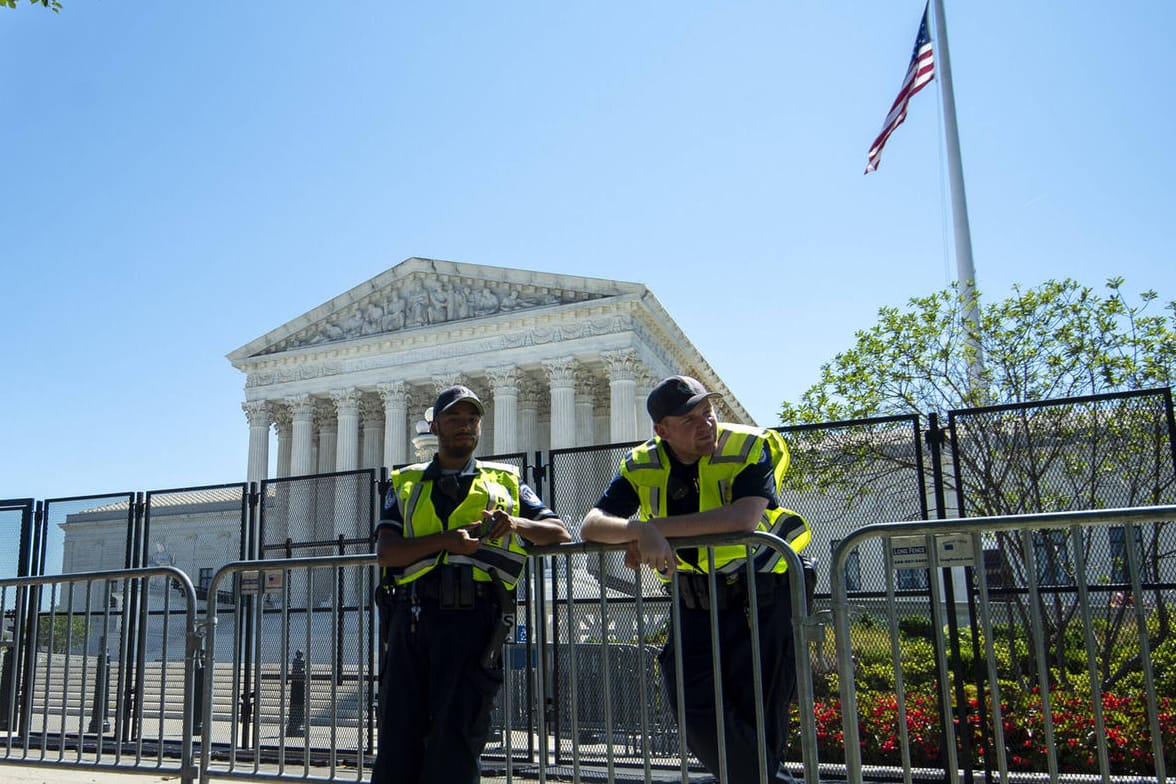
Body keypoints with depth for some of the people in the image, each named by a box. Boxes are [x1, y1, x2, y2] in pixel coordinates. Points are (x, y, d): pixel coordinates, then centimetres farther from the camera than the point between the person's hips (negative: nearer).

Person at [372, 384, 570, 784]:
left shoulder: (505, 482, 17)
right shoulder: (405, 483, 17)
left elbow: (560, 533, 12)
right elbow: (386, 551, 3)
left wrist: (515, 524, -8)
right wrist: (446, 539, -12)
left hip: (474, 618, -1)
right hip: (413, 616, 1)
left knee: (454, 743, -1)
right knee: (398, 736, 3)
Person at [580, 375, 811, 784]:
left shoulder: (751, 448, -13)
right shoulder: (642, 466, -2)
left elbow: (744, 517, -30)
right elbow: (590, 527, -9)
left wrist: (655, 527, -30)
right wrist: (640, 531, -31)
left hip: (762, 601, -4)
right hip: (696, 607, 4)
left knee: (758, 717, -1)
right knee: (695, 706, -4)